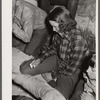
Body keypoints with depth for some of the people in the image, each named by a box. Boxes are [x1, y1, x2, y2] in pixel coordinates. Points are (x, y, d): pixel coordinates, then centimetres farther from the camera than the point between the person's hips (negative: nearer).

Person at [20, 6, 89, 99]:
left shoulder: (78, 40, -31)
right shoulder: (59, 33, -12)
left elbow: (74, 66, -22)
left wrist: (57, 74, -10)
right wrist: (40, 58, -3)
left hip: (70, 71, -6)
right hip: (57, 60, 6)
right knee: (24, 69, -4)